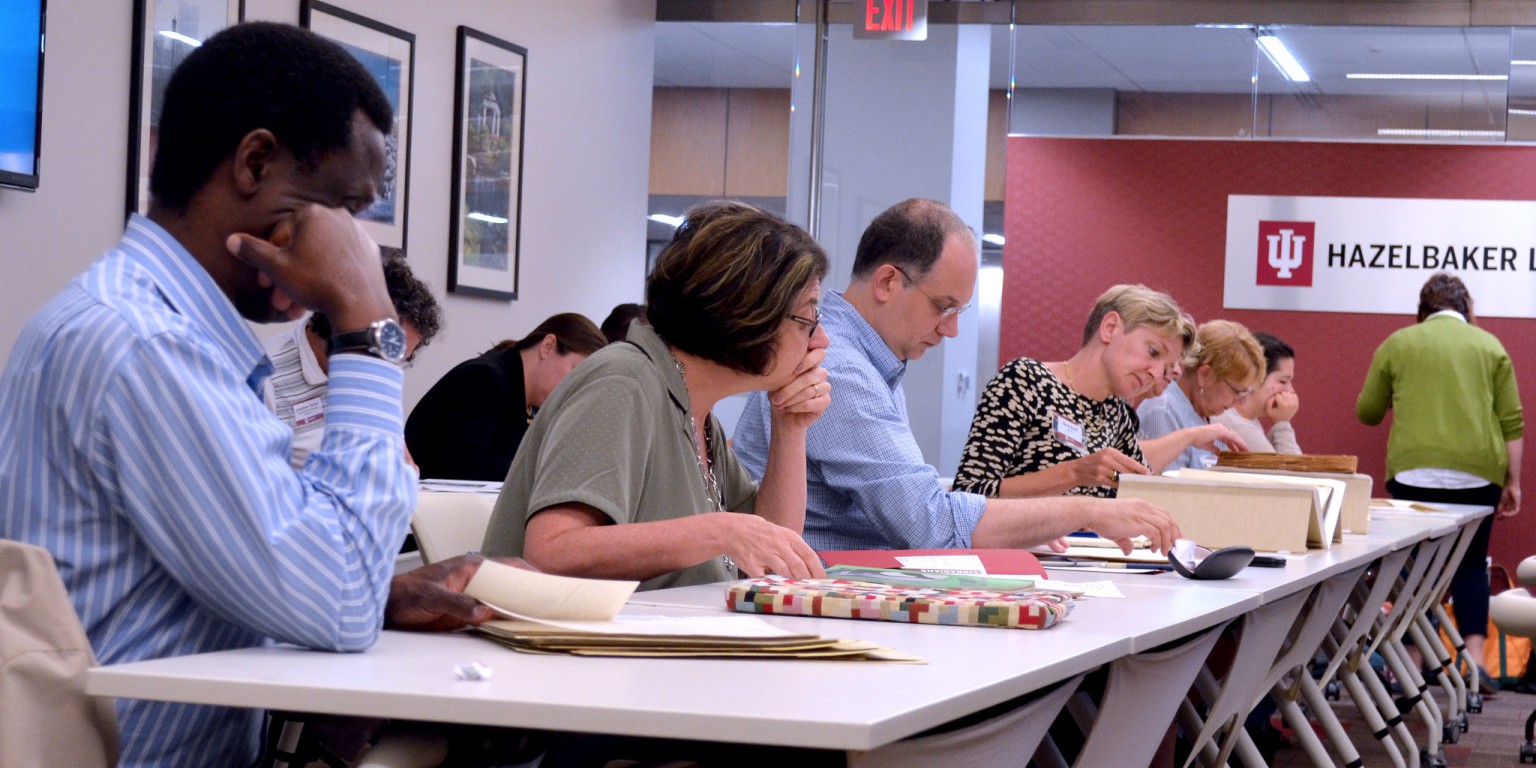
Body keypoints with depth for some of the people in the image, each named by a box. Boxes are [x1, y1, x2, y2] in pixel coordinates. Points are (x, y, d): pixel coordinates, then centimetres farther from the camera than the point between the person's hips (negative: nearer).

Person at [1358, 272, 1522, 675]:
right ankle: (1474, 657, -3)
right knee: (1471, 564, 9)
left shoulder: (1397, 344, 8)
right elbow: (1512, 423, 7)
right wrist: (1513, 483, 12)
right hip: (1477, 472, 1)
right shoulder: (1490, 346, 10)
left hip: (1415, 471, -1)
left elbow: (1367, 413, 12)